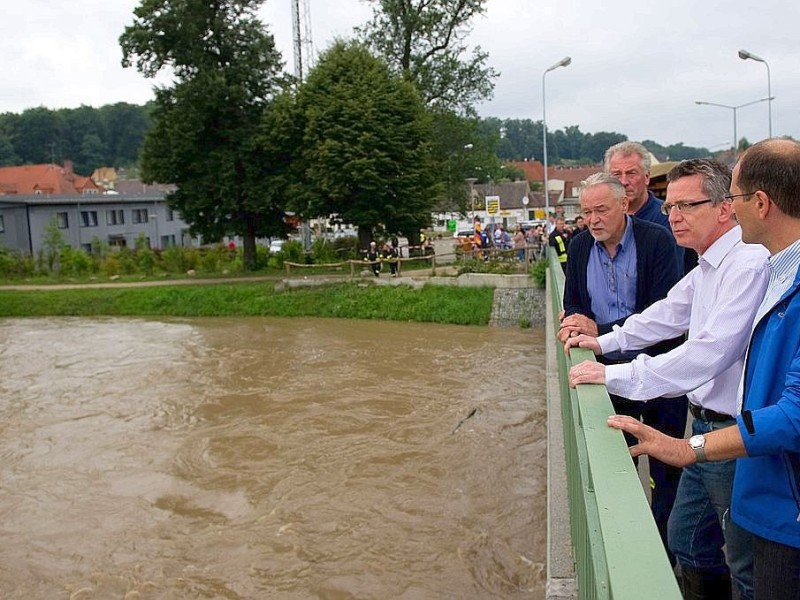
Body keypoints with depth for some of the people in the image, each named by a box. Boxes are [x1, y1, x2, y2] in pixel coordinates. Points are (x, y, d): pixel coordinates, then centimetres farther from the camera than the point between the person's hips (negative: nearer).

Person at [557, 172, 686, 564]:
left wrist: (600, 330, -23)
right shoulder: (579, 246, 3)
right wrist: (575, 320, -13)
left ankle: (665, 543, 24)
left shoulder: (657, 240, -14)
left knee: (666, 464, 8)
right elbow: (572, 302, 11)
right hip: (609, 371, 5)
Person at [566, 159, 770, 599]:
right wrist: (605, 342, 23)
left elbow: (709, 352, -29)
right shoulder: (708, 266, 10)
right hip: (708, 428, 10)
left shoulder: (750, 264, -22)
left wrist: (615, 376, -26)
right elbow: (670, 313, 25)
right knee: (688, 545, 22)